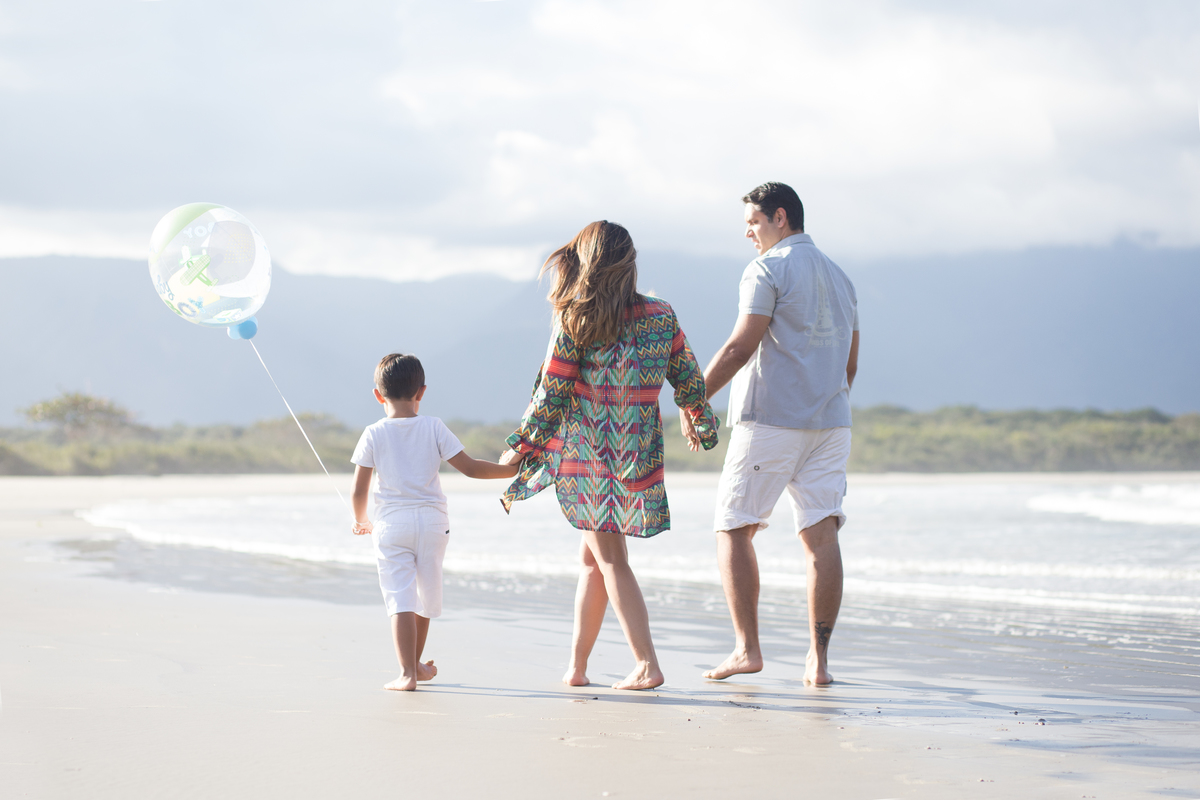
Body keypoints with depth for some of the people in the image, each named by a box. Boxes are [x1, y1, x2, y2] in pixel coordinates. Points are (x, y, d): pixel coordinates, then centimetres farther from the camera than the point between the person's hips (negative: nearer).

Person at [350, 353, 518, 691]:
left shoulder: (373, 435, -2)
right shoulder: (433, 427, 0)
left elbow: (359, 490, -2)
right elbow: (469, 467, -1)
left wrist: (360, 521, 18)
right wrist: (513, 469, 10)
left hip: (391, 524, -2)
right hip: (432, 522, 2)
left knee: (400, 599, -5)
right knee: (425, 596, 17)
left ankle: (408, 672, -16)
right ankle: (416, 664, 32)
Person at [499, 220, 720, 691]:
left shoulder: (574, 321, -9)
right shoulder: (660, 316, 1)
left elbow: (550, 395, -9)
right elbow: (689, 379, 11)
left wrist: (519, 450, -1)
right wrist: (702, 421, 30)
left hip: (586, 453, -4)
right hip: (638, 455, 4)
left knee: (609, 560, 2)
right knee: (592, 559, 15)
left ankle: (647, 665, -6)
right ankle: (576, 666, 17)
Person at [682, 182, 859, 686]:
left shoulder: (768, 270, -6)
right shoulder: (839, 277, 18)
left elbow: (742, 346, -14)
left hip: (770, 419, -7)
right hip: (830, 424, 7)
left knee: (734, 529, 3)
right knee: (821, 535, 0)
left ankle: (747, 648, -3)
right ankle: (818, 658, -5)